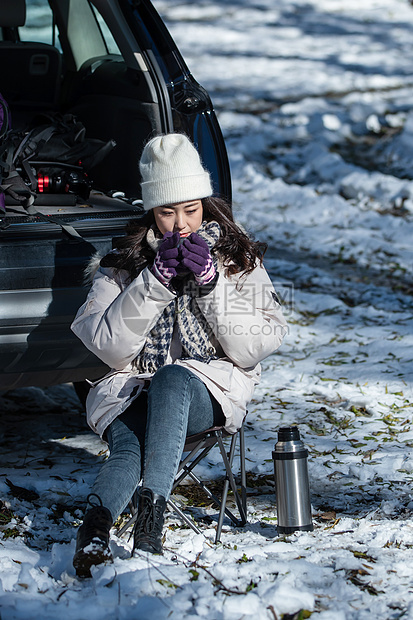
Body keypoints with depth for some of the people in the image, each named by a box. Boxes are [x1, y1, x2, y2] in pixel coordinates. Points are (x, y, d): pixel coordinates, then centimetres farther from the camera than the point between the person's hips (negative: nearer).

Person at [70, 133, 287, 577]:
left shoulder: (239, 258, 8)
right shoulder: (123, 264, 10)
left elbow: (256, 347, -1)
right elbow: (108, 346, -1)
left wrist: (211, 282, -11)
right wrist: (155, 282, -10)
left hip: (211, 388, -1)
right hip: (132, 388, 1)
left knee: (173, 378, -38)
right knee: (129, 446, -34)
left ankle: (152, 505, -53)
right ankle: (93, 533, -59)